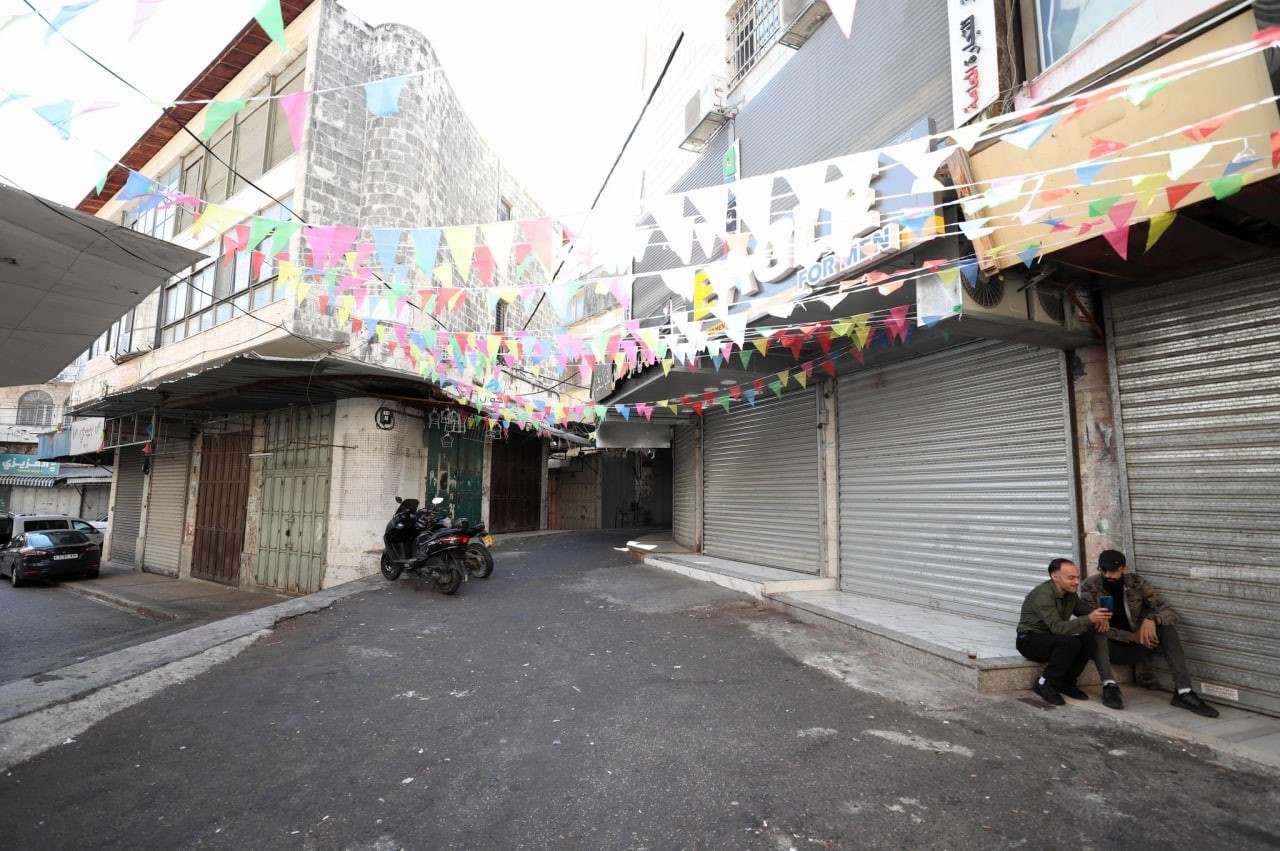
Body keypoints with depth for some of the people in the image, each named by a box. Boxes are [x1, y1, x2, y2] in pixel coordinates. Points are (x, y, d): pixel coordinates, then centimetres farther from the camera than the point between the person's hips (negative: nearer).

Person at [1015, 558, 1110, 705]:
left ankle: (1066, 682, 1)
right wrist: (1089, 619, -43)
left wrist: (1100, 617, -16)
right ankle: (1044, 683, -13)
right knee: (1070, 643, -32)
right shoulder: (1043, 595, -26)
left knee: (1089, 640, -16)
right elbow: (1058, 627, -35)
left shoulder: (1069, 593, 1)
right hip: (1030, 640, -8)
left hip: (1052, 639, 8)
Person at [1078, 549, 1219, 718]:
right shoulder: (1089, 587, -16)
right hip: (1106, 648, -3)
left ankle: (1183, 692, -24)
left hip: (1133, 647, 3)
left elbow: (1170, 612, -8)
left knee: (1166, 627, -21)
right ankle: (1110, 686, -36)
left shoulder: (1137, 583, -8)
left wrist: (1152, 619, -31)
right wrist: (1131, 636, -25)